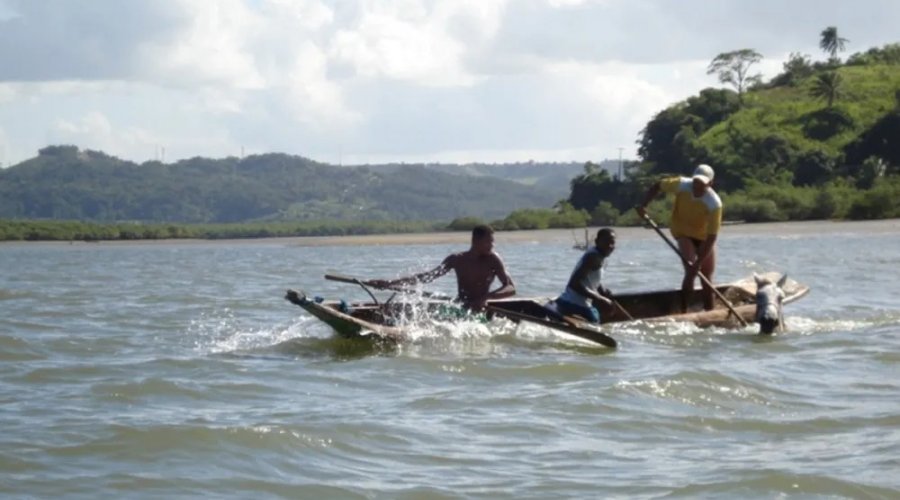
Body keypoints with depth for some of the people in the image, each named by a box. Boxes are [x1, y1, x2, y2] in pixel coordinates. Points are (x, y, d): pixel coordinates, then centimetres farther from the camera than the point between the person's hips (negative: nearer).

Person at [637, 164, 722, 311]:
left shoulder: (714, 204, -33)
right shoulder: (681, 185, -28)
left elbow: (711, 237, -34)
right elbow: (657, 186, -9)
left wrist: (699, 262, -39)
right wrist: (643, 205, -23)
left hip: (704, 236, 1)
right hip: (684, 232, -1)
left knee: (707, 277, 3)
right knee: (691, 272, -19)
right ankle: (684, 312, -14)